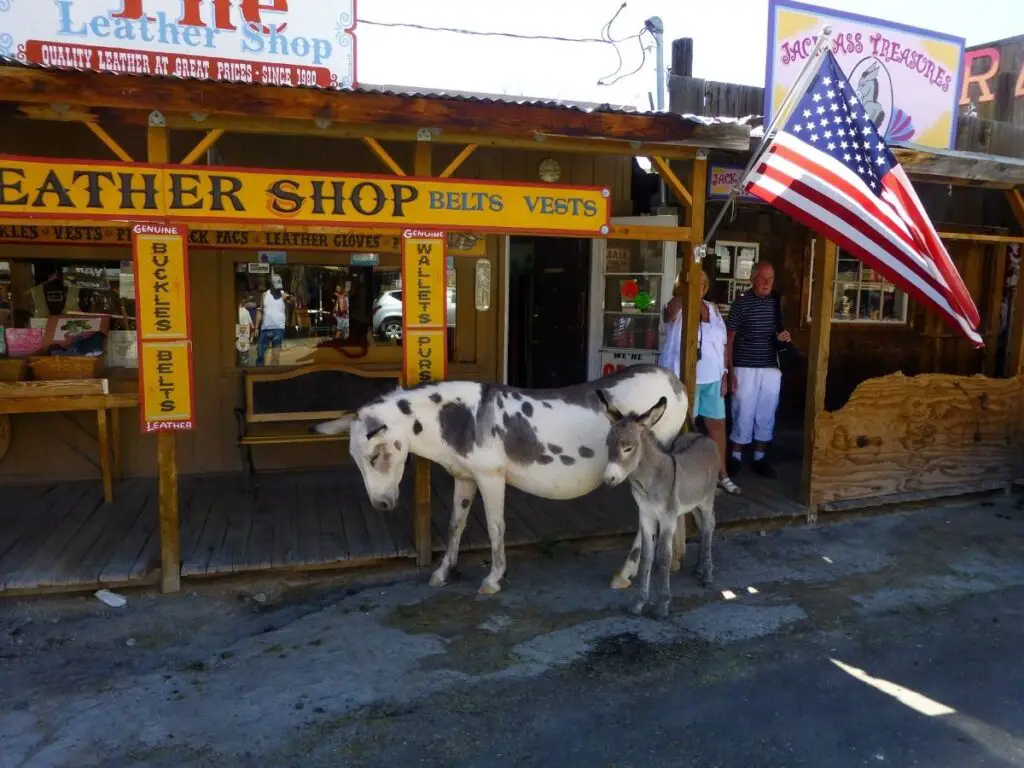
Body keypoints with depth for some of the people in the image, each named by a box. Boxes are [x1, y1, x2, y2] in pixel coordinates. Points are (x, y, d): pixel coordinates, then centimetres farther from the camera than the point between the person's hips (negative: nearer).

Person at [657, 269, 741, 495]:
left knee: (717, 424, 12)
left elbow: (722, 343, 13)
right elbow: (671, 310, -35)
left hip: (712, 378, 6)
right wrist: (685, 286, -49)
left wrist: (724, 374, 9)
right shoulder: (676, 310, -8)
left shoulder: (712, 309, 9)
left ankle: (722, 475, 26)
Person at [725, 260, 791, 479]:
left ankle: (759, 458, 22)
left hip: (771, 369, 4)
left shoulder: (777, 303, 7)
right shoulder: (741, 302, -5)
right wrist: (730, 371, -10)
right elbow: (729, 339, -5)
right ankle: (735, 458, 16)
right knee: (743, 414, 2)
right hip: (745, 368, -4)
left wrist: (785, 336, -5)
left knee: (767, 415, 9)